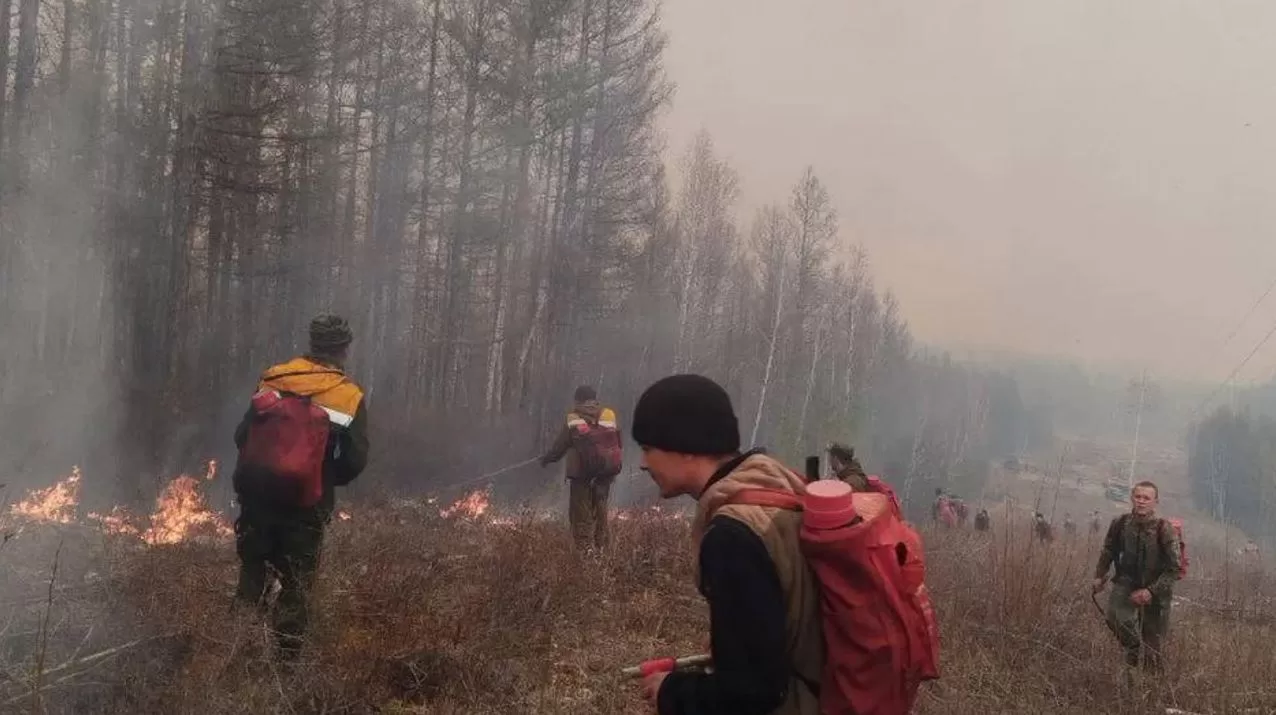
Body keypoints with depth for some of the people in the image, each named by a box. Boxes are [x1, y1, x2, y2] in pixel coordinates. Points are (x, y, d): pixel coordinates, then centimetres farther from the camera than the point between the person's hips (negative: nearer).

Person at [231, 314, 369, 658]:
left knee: (252, 572, 17)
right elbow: (355, 461, -8)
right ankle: (285, 655, 9)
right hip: (307, 504, -2)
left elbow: (242, 435, 0)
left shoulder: (275, 378, -1)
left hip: (257, 494, 2)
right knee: (296, 584, 9)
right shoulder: (351, 398, -7)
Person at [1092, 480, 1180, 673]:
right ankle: (1134, 648, 0)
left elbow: (1175, 569, -15)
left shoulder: (1164, 529, -19)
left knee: (1152, 646, 5)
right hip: (1127, 583, 2)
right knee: (1116, 616, -27)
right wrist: (1099, 575, 4)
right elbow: (1108, 550, 11)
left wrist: (1151, 591, -23)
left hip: (1156, 590, -2)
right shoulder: (1120, 523, -9)